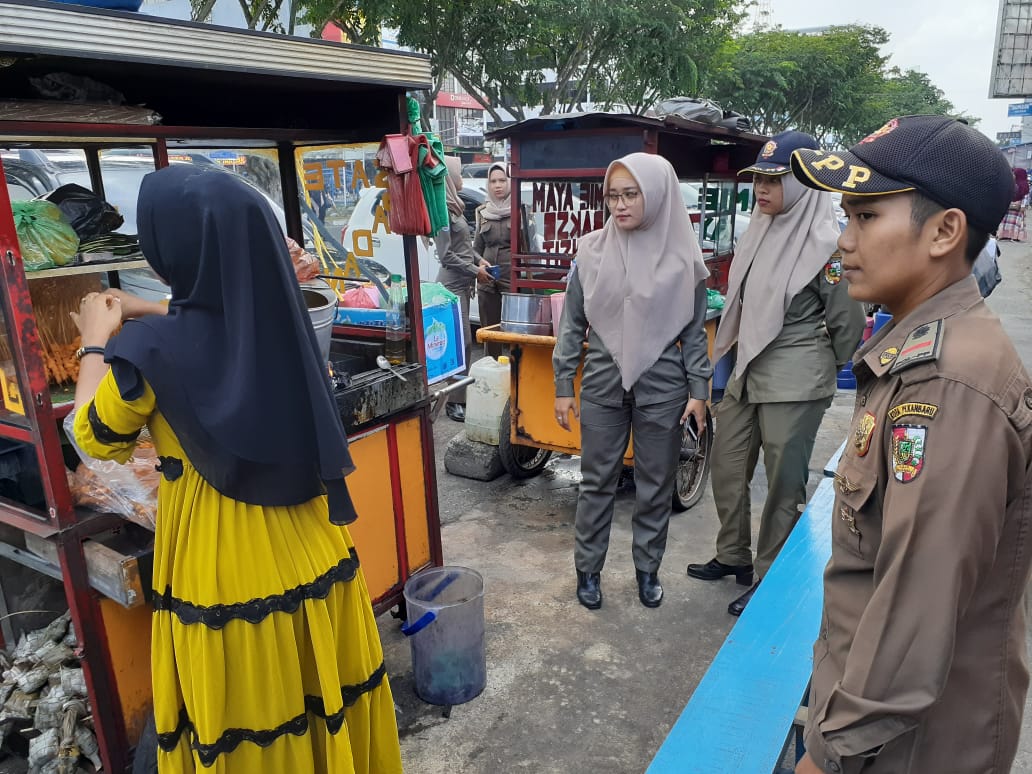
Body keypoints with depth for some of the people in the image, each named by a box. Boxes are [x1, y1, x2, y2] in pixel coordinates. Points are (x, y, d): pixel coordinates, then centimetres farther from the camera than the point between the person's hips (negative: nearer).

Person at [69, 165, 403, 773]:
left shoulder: (152, 349, -21)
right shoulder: (282, 320, -9)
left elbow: (97, 438, 0)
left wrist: (97, 342, 11)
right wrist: (154, 317, 21)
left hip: (222, 569, -4)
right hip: (308, 553, 5)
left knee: (244, 719, 18)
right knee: (323, 695, 23)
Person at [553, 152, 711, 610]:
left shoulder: (681, 256, -2)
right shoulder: (592, 250, -1)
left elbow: (694, 330, 4)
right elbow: (572, 323, 3)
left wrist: (699, 391, 1)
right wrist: (563, 387, 2)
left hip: (662, 387, 0)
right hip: (603, 384, 0)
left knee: (656, 485, 11)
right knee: (597, 481, 9)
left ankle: (647, 568, 31)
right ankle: (587, 569, 26)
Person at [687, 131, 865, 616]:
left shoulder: (825, 244, -16)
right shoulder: (761, 230, 6)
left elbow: (848, 323, -9)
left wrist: (824, 372, 5)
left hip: (794, 381, -8)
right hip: (748, 369, 8)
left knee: (783, 483, 5)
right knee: (726, 465, 16)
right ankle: (734, 556, 35)